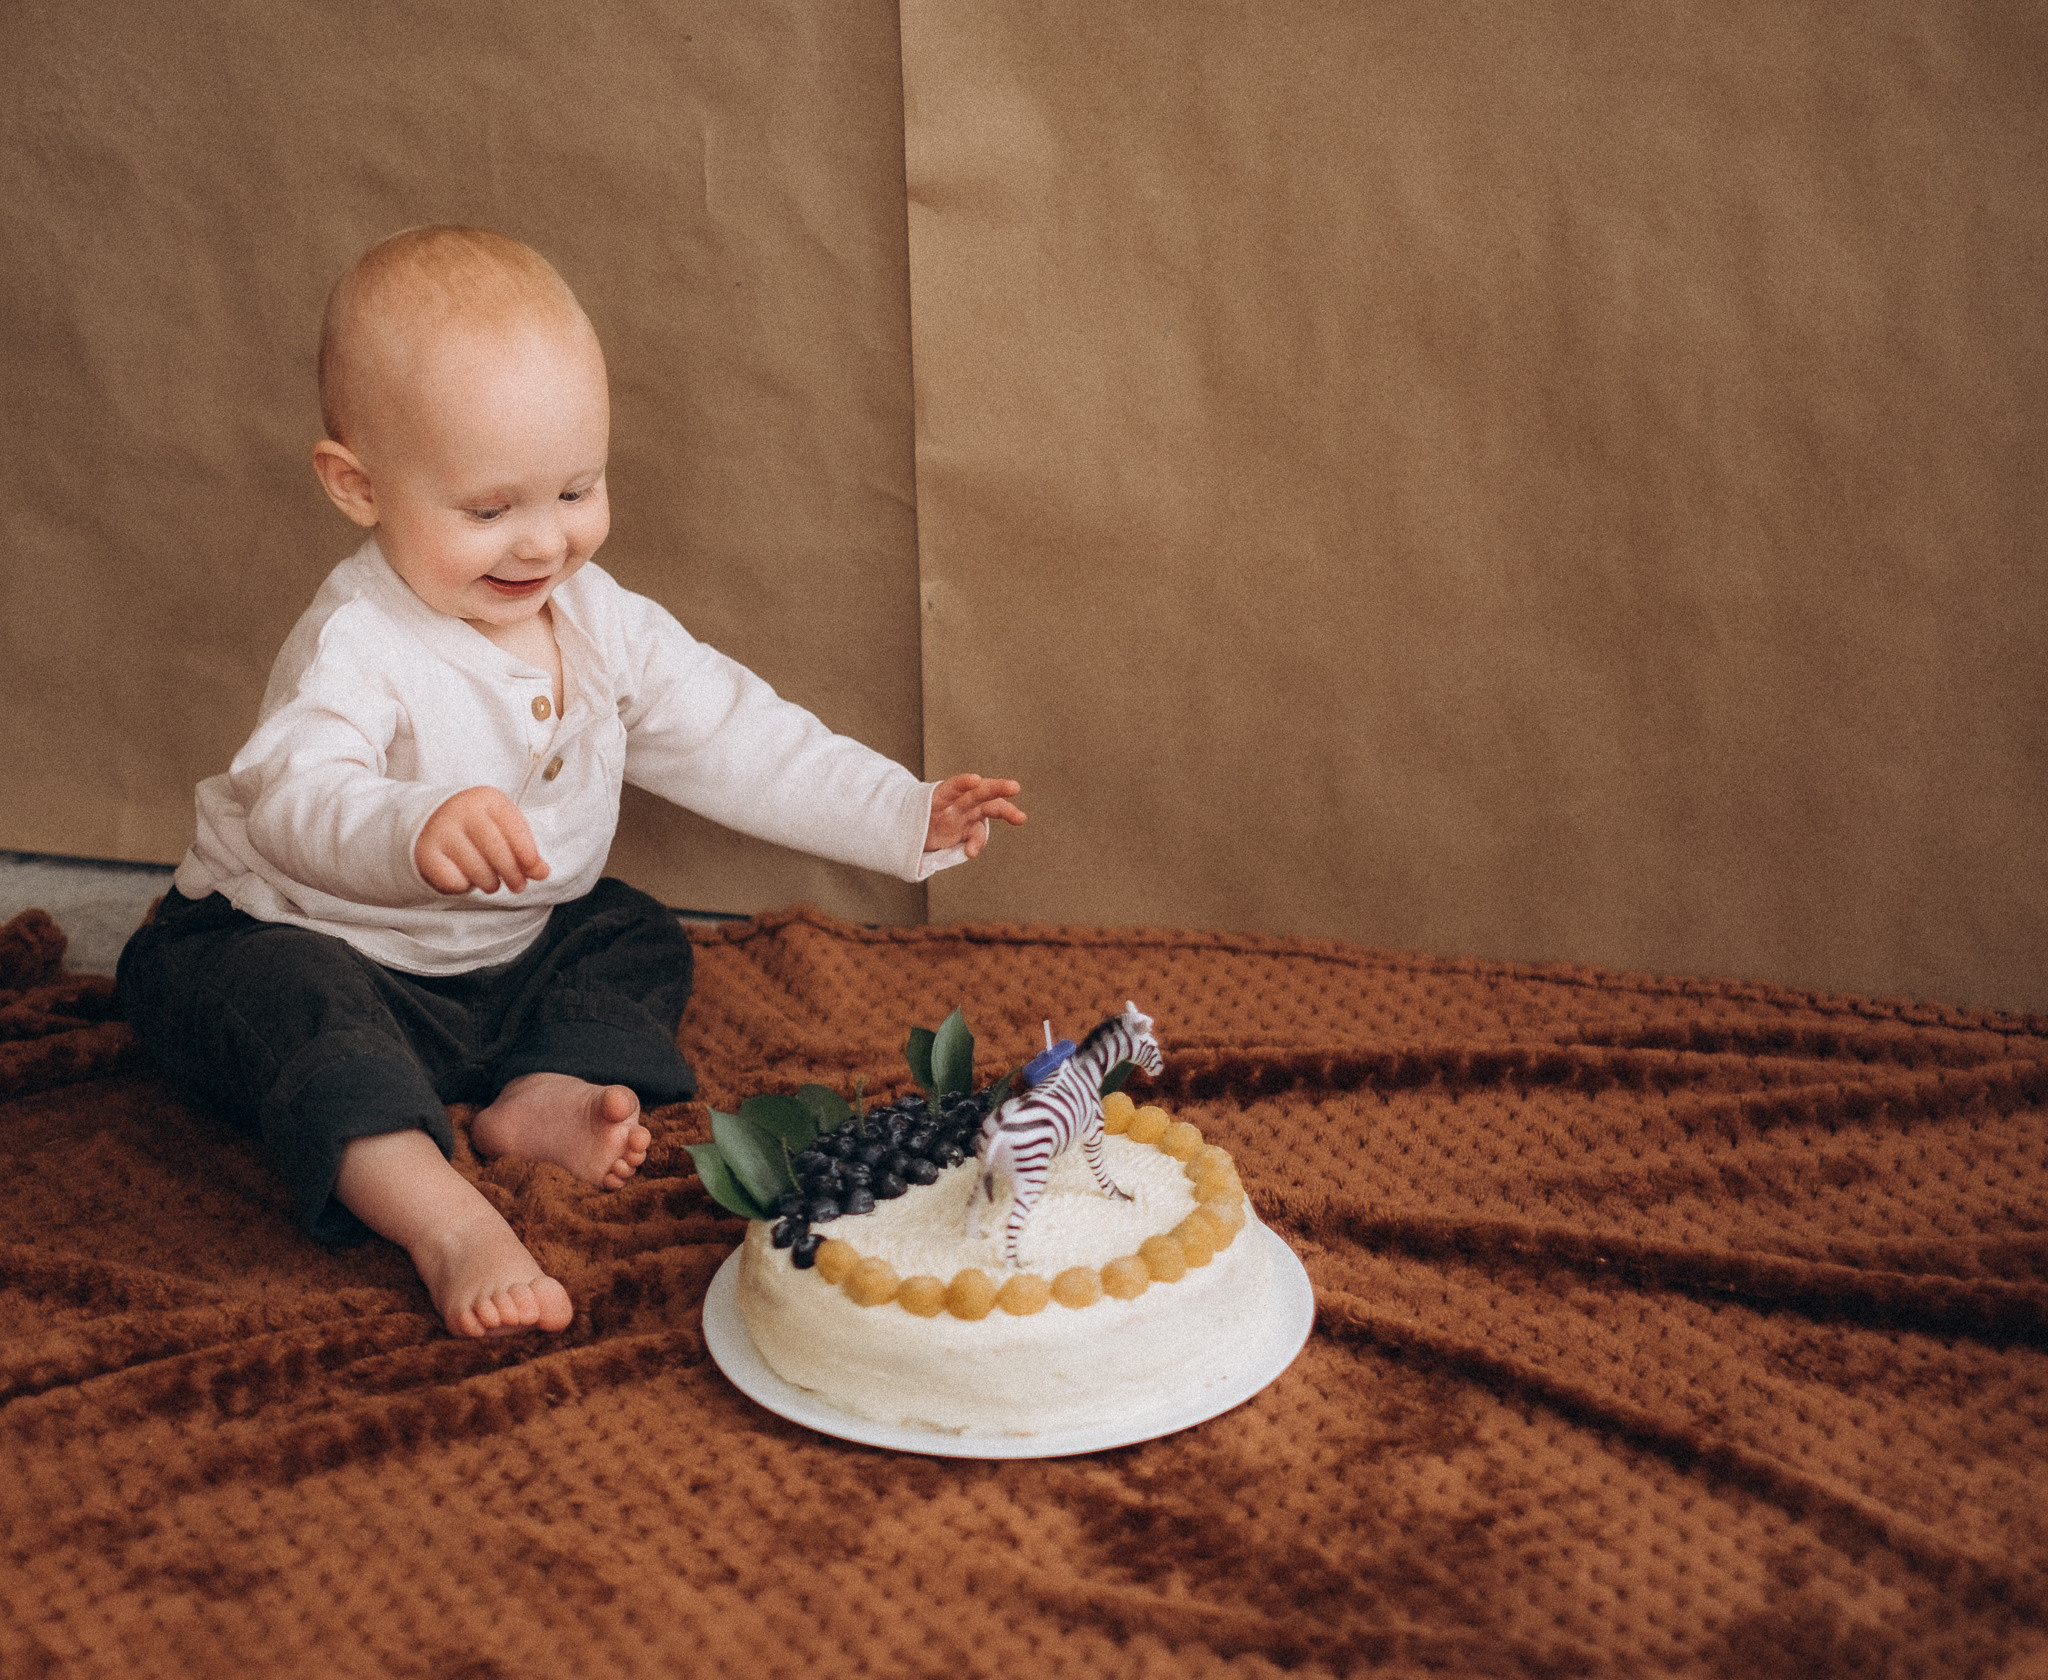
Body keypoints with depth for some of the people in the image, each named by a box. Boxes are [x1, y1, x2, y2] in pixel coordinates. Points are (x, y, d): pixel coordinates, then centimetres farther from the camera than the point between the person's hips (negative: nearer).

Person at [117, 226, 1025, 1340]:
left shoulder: (605, 623, -5)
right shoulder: (357, 646, -28)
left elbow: (736, 742, 2)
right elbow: (294, 796, -46)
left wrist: (904, 818, -6)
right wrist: (414, 831, -68)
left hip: (510, 955, 8)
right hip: (306, 945, -7)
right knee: (291, 1009, -35)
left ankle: (544, 1092, -17)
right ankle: (446, 1223, -46)